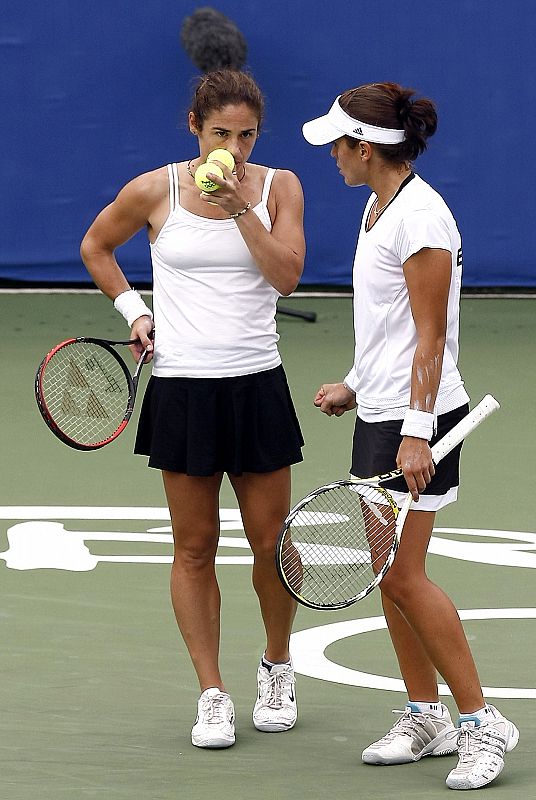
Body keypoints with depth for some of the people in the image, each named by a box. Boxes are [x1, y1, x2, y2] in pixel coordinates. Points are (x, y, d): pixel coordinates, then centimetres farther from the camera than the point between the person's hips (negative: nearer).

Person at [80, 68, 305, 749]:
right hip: (182, 387, -1)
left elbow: (287, 274, -10)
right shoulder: (155, 191, -1)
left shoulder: (278, 187, 2)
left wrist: (240, 207, -18)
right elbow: (95, 246, 15)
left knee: (271, 541, 4)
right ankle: (212, 694, 10)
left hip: (257, 385, 1)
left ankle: (276, 667, 28)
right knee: (194, 547, 2)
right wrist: (132, 309, 5)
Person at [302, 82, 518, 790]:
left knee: (402, 575, -10)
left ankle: (483, 723, -3)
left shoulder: (421, 218, -18)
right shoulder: (378, 206, 11)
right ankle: (426, 718, 17)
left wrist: (416, 432, -23)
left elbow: (431, 335, -20)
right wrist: (354, 386, 18)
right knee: (389, 573, 9)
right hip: (377, 413, 10)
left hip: (417, 420, -10)